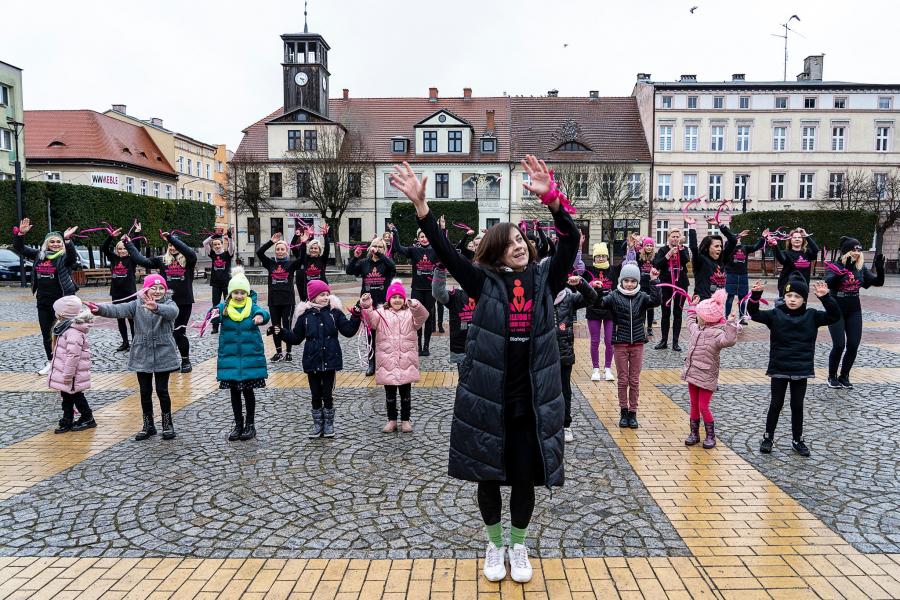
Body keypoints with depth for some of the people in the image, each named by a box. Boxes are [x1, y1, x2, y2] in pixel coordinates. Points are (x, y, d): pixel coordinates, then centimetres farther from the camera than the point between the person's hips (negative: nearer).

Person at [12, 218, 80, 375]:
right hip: (43, 301, 6)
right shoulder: (39, 255, 7)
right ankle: (51, 362, 29)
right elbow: (19, 248, 9)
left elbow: (73, 255, -30)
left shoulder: (65, 257, -9)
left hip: (61, 301, -6)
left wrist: (67, 240, -45)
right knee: (45, 333, 15)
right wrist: (21, 233, -8)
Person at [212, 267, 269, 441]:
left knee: (248, 391, 6)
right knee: (234, 391, 11)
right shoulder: (224, 307, -1)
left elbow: (263, 313, -25)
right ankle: (238, 424, 25)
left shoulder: (252, 307, -4)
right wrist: (215, 316, -45)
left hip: (250, 357, -2)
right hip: (229, 357, 2)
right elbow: (216, 316, -21)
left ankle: (250, 425, 21)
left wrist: (261, 316, -49)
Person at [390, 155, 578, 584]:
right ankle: (494, 544, 35)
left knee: (525, 475, 12)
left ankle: (518, 545, 35)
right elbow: (446, 253, -11)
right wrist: (420, 205, -23)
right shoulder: (484, 282, -2)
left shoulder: (544, 279, 4)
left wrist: (552, 198, -21)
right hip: (487, 396, -1)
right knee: (488, 473, 12)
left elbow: (571, 242, -7)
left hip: (533, 399, 1)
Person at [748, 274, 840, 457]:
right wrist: (756, 295, -29)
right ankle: (768, 437, 22)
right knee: (776, 404, 8)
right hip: (779, 369, -1)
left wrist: (825, 297, -21)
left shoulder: (811, 316, -1)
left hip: (801, 370, 1)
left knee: (797, 405, 11)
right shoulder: (776, 314, -5)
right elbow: (754, 313, -14)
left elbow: (834, 316, -8)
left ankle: (798, 440, 26)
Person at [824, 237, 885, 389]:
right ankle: (832, 376, 9)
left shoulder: (861, 268, 4)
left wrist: (880, 269, -17)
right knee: (839, 345, -9)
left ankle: (844, 376, 17)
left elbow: (878, 282, 1)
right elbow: (829, 283, -29)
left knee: (853, 345, 2)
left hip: (854, 311, 5)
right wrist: (845, 270, -40)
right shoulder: (835, 266, -11)